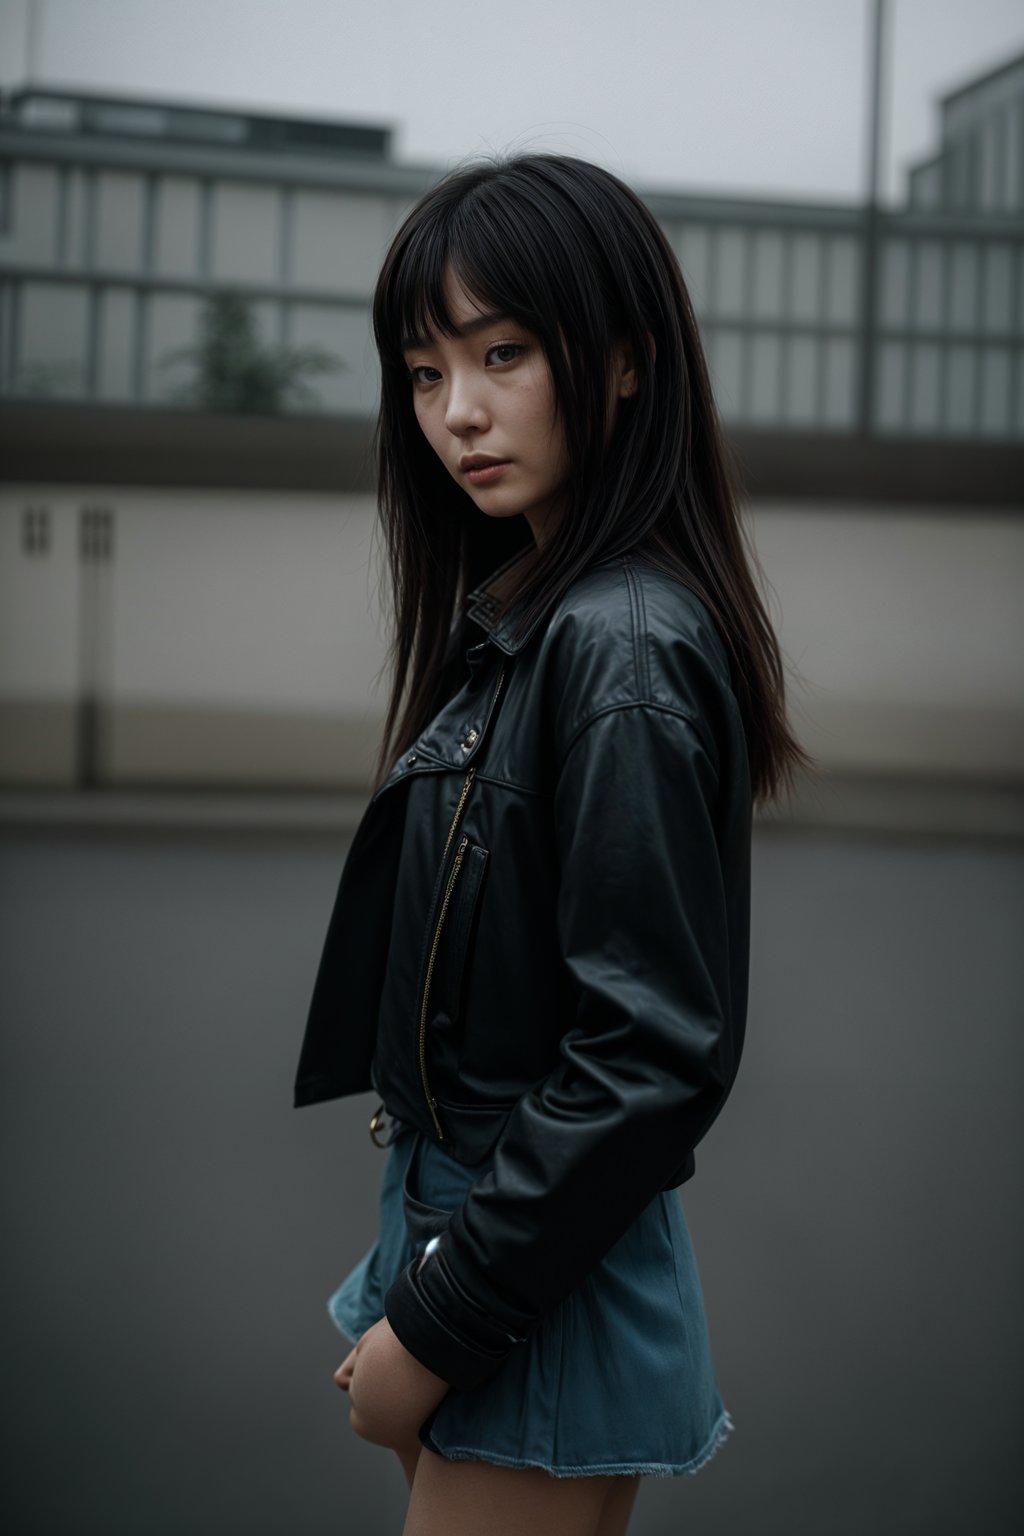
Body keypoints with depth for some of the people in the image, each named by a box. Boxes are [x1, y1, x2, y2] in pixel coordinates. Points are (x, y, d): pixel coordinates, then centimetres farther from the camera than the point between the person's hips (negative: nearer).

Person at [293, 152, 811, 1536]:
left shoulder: (627, 649, -20)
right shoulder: (515, 615, 8)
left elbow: (653, 1054, -24)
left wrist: (439, 1319, -17)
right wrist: (424, 1279, 12)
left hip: (547, 1301, -9)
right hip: (462, 1213, 9)